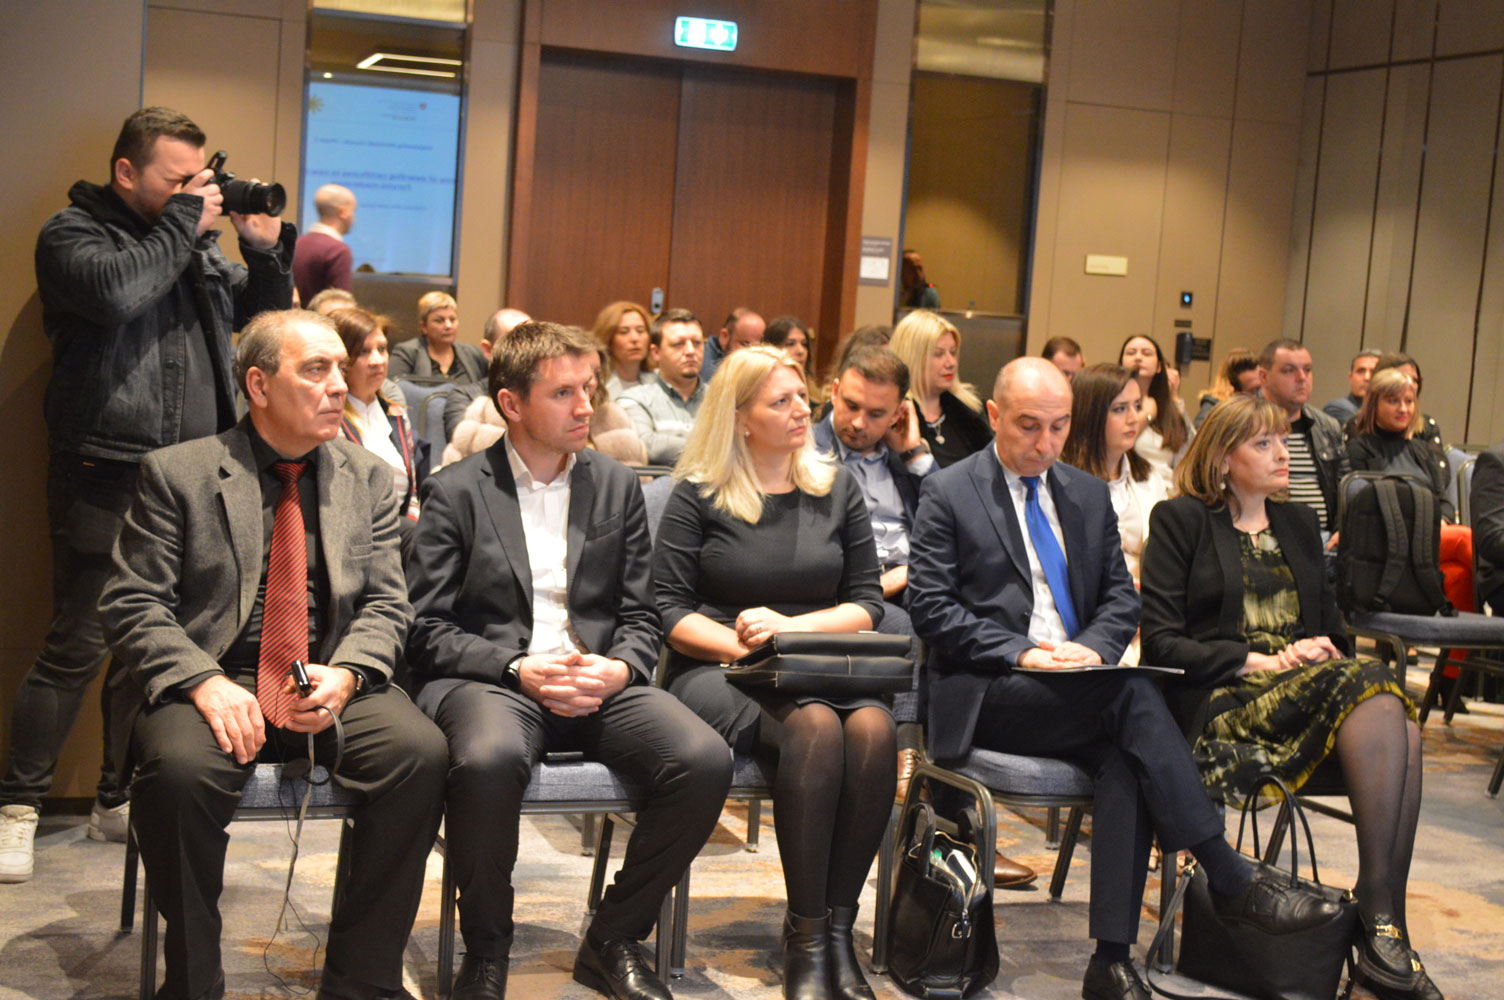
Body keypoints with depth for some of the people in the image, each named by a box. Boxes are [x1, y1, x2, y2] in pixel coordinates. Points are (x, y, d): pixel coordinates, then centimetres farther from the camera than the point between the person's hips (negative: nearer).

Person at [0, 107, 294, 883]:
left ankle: (117, 802, 21)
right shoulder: (73, 234, 0)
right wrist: (181, 225, -11)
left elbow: (265, 316, 21)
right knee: (77, 647, -6)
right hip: (105, 477, -6)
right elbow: (117, 292, -21)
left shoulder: (199, 244, 18)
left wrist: (267, 248, 4)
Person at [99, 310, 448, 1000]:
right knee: (181, 768, -34)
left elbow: (385, 604, 9)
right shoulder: (176, 474, 4)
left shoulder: (369, 478, 13)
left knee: (421, 751, -26)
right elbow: (133, 607, -2)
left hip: (330, 683, 3)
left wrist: (344, 674, -13)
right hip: (213, 678, -2)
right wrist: (204, 683, -19)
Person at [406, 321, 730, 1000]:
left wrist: (618, 669, -8)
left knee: (705, 761, -25)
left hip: (599, 682, 4)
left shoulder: (617, 486, 16)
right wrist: (517, 668, -15)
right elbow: (426, 628, -1)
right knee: (490, 759, -39)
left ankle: (612, 942, -3)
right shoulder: (455, 493, 5)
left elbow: (640, 618, 15)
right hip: (489, 680, -3)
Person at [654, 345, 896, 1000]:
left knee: (873, 727, -32)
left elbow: (867, 602, 12)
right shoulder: (699, 494, 6)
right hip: (718, 671, -3)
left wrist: (791, 627, -6)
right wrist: (740, 645, -15)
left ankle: (836, 926, -23)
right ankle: (804, 934, -25)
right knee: (814, 727, -35)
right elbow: (669, 608, 1)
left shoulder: (836, 489, 15)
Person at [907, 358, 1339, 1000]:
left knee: (1128, 757, -29)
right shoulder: (948, 494, 3)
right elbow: (931, 608, -5)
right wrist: (1021, 653, -17)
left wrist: (1093, 647, -7)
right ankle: (1231, 882, -24)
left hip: (1083, 678, 5)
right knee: (1133, 694, -30)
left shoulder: (1089, 495, 19)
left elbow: (1121, 596, 17)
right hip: (987, 696, -5)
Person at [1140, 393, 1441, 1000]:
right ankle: (1382, 928, -35)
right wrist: (1264, 661, -12)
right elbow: (1161, 642, -4)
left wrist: (1324, 653, -1)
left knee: (1398, 722, -30)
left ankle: (1383, 926, -36)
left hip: (1311, 687, 6)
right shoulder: (1180, 521, 6)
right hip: (1223, 703, -5)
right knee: (1373, 685, -32)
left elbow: (1332, 629, 24)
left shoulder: (1298, 523, 25)